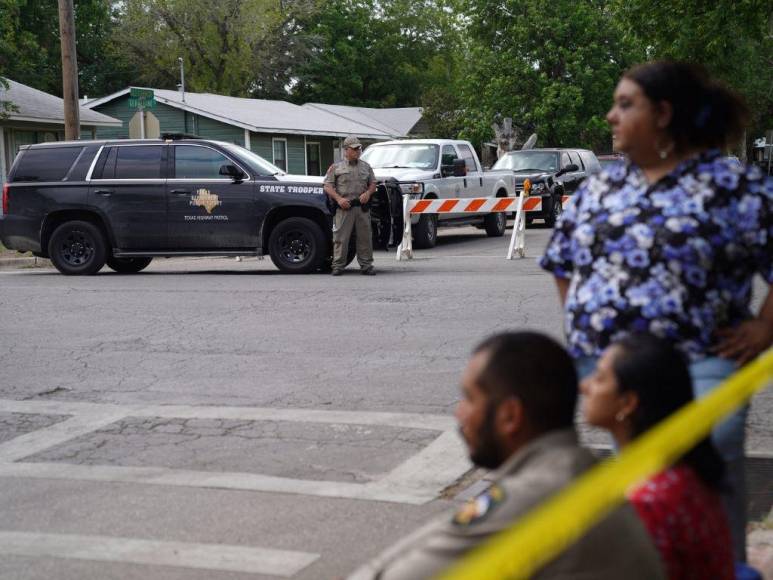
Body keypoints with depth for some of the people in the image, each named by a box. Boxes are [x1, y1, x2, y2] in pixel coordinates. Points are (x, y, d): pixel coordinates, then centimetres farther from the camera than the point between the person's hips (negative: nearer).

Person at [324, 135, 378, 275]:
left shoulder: (366, 167, 18)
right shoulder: (336, 167, 6)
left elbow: (373, 184, 19)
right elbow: (328, 186, 2)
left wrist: (368, 193, -2)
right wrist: (339, 199, -12)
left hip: (362, 207, 3)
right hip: (344, 207, -3)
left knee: (365, 237, 2)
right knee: (341, 238, -5)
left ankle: (366, 265, 8)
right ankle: (338, 266, -1)